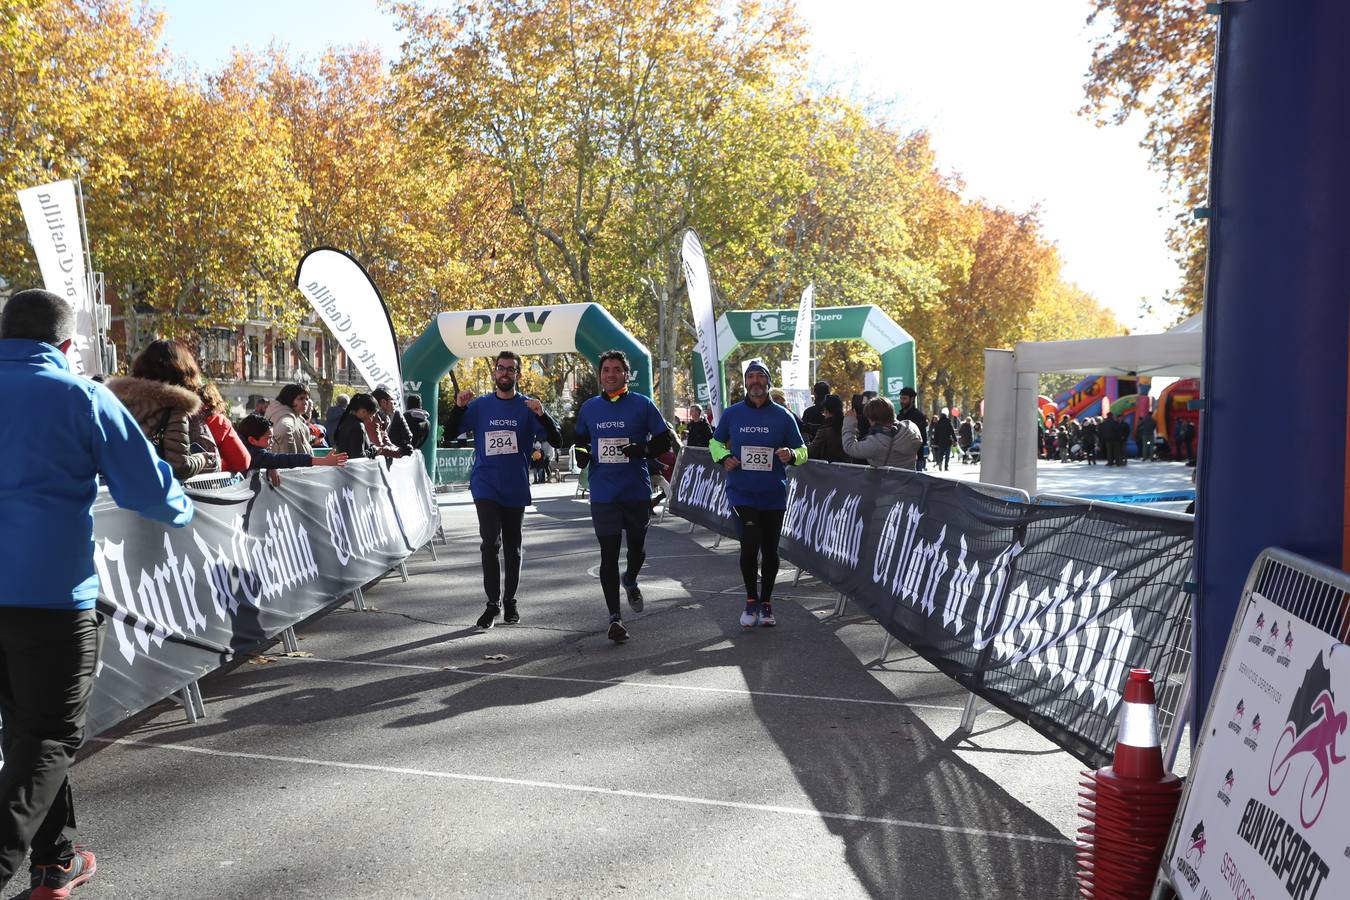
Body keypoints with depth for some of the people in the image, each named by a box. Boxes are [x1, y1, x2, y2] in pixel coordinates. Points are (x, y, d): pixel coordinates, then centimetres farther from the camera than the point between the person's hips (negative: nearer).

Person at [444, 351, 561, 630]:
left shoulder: (527, 407, 0)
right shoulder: (479, 405, 3)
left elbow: (556, 440, -7)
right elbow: (450, 434, 4)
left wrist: (541, 414, -24)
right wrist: (458, 407, -12)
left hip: (515, 489, 1)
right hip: (486, 486, -1)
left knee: (512, 547, 11)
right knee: (491, 542, -14)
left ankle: (510, 600, 27)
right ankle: (493, 604, -5)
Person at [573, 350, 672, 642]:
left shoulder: (643, 405, -2)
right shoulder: (589, 407, 7)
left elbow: (663, 441, 0)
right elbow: (580, 441, 19)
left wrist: (643, 450, -19)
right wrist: (581, 453, -4)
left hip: (637, 492, 0)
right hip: (603, 494, 1)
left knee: (637, 547, 16)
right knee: (609, 555, -2)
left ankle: (630, 581, 49)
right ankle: (614, 617, 3)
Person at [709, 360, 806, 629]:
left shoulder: (783, 416, 0)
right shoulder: (731, 414, 2)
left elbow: (802, 450, 6)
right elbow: (716, 442, 17)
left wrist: (791, 455, -17)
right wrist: (723, 458, -4)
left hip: (773, 496, 1)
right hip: (742, 493, -1)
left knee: (769, 550, 10)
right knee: (750, 544, -16)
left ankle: (765, 603, 29)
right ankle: (751, 600, 5)